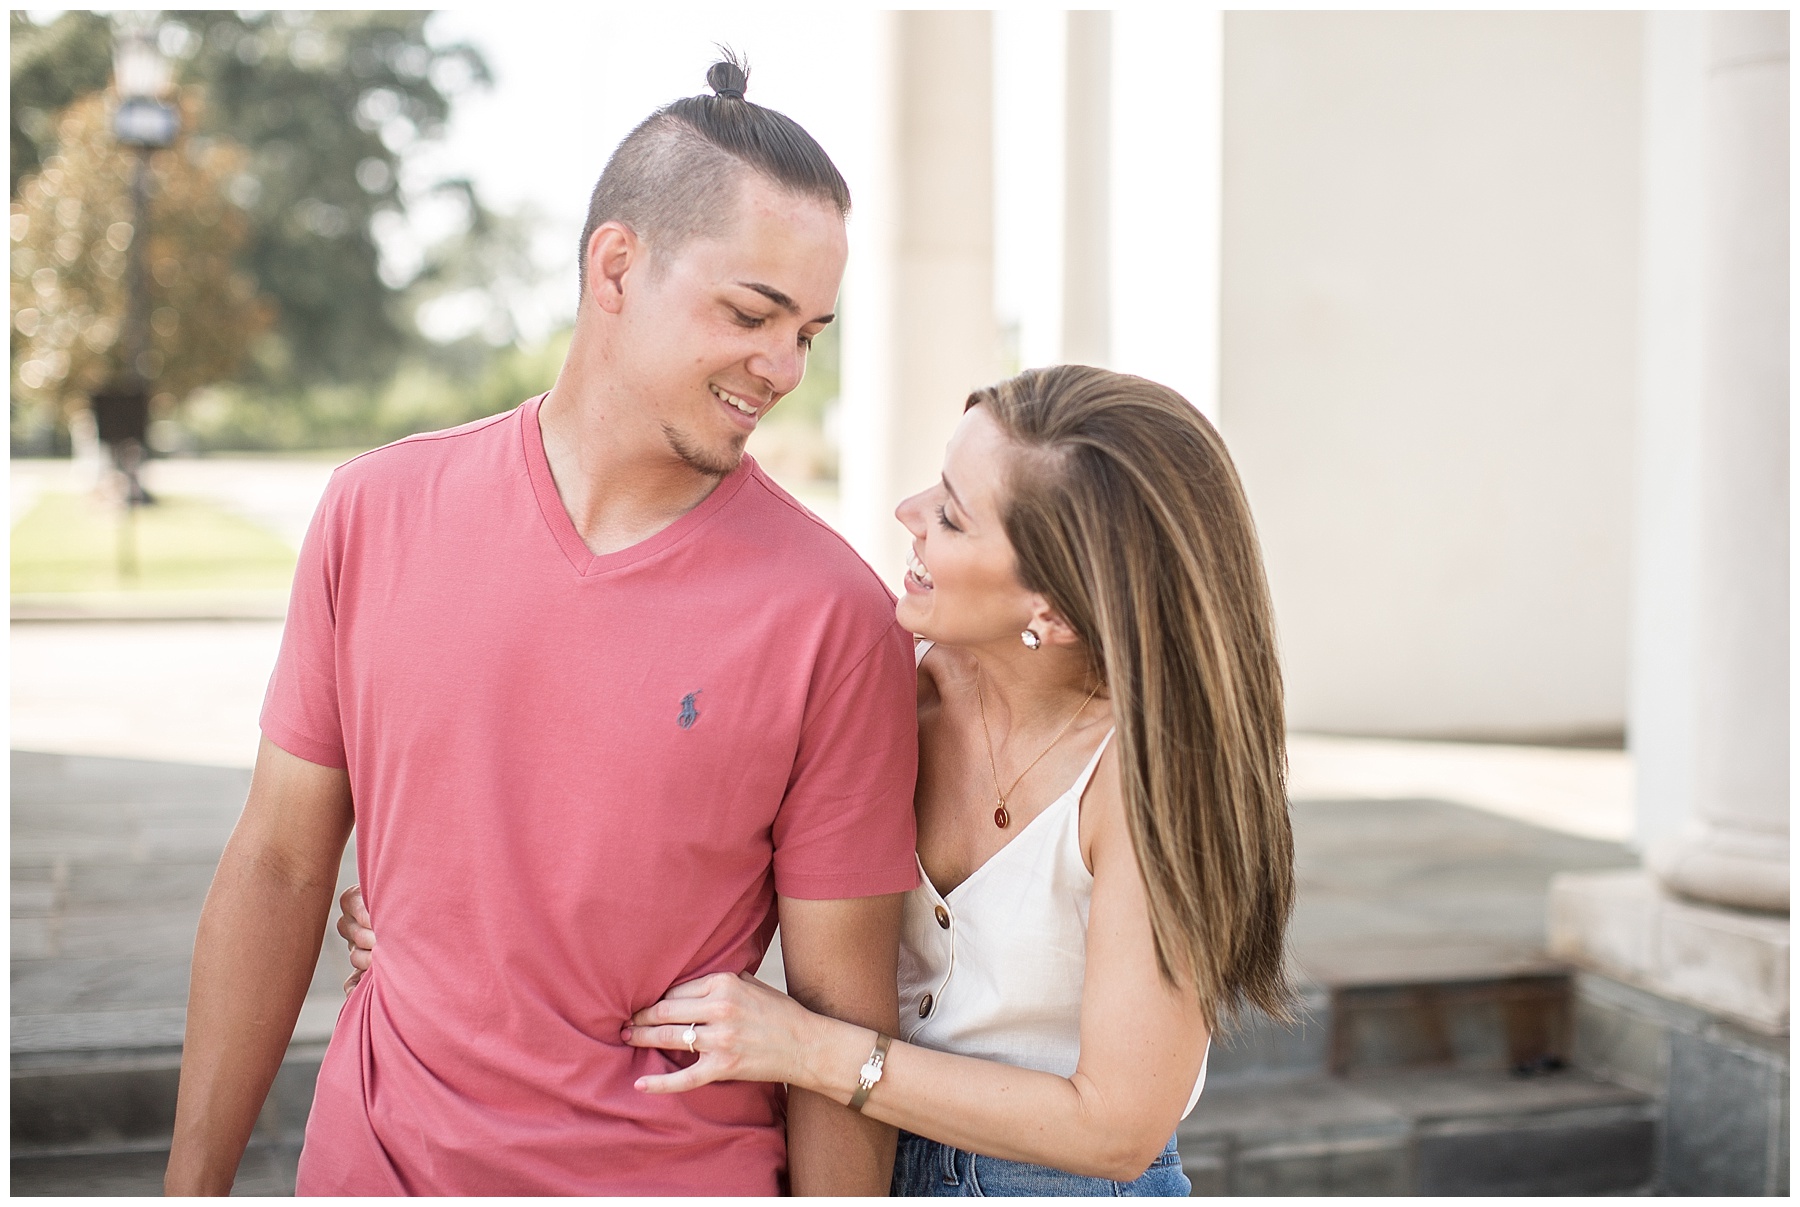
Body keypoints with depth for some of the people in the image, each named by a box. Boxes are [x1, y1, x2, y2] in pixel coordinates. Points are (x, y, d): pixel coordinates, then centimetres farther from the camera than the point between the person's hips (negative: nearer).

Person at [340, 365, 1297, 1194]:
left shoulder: (1143, 764, -25)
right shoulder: (907, 694, -11)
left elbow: (1115, 1124, -22)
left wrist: (810, 1050, -22)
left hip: (1067, 1180, -4)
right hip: (875, 1167, 5)